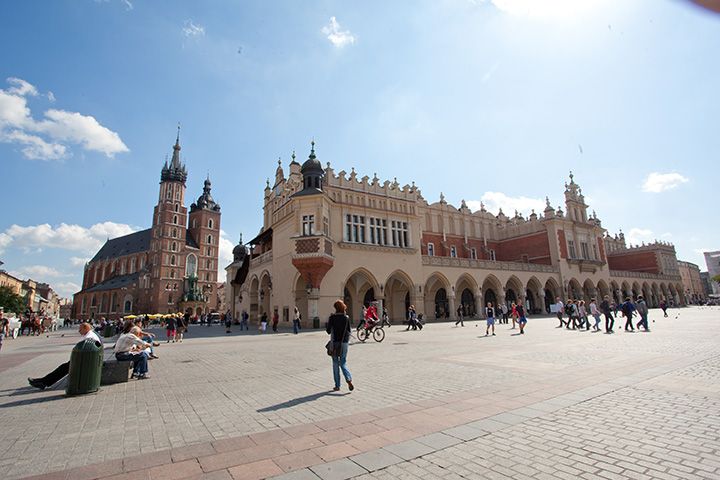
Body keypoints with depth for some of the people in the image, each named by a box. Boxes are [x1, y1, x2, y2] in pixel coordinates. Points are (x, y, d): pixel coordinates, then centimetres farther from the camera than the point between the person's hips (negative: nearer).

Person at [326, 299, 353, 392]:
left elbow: (328, 330, -5)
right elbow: (349, 331, 2)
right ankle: (349, 379, -10)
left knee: (336, 363, 8)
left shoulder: (332, 317, -8)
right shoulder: (346, 318, -1)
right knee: (343, 363, 13)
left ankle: (337, 385, 12)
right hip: (344, 342, 2)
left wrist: (326, 324, 14)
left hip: (335, 342, -2)